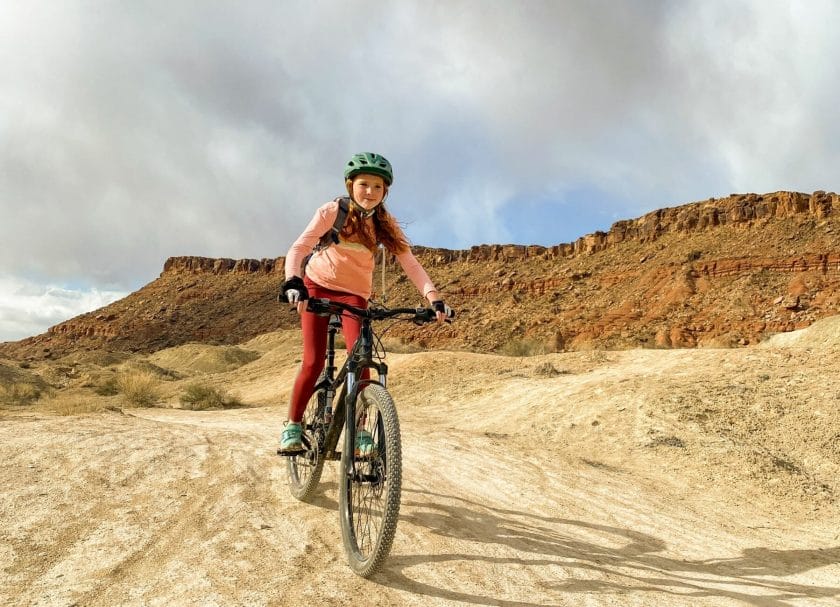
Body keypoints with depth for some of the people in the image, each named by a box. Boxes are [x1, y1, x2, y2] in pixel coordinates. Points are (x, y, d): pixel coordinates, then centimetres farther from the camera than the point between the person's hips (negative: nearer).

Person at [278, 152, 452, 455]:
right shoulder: (332, 211, -16)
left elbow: (410, 263, -16)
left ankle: (359, 430, -2)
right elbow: (298, 248, -26)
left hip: (354, 293, 2)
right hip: (317, 286, -2)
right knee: (314, 361, -11)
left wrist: (434, 297, -32)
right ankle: (292, 426, 7)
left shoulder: (386, 224, -9)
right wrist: (293, 282, -46)